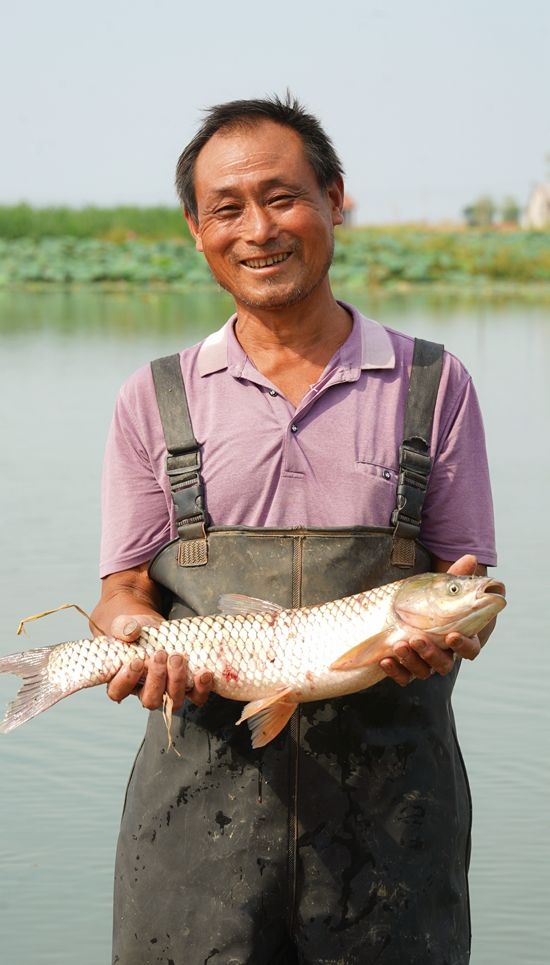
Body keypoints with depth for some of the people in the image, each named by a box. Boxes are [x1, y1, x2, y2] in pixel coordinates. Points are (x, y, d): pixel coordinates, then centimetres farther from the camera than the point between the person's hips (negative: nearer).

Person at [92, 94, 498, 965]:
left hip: (389, 786, 0)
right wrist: (138, 635, -13)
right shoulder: (156, 401, 11)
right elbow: (124, 587, 10)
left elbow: (471, 583, 10)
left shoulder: (432, 387, 9)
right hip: (204, 788, 0)